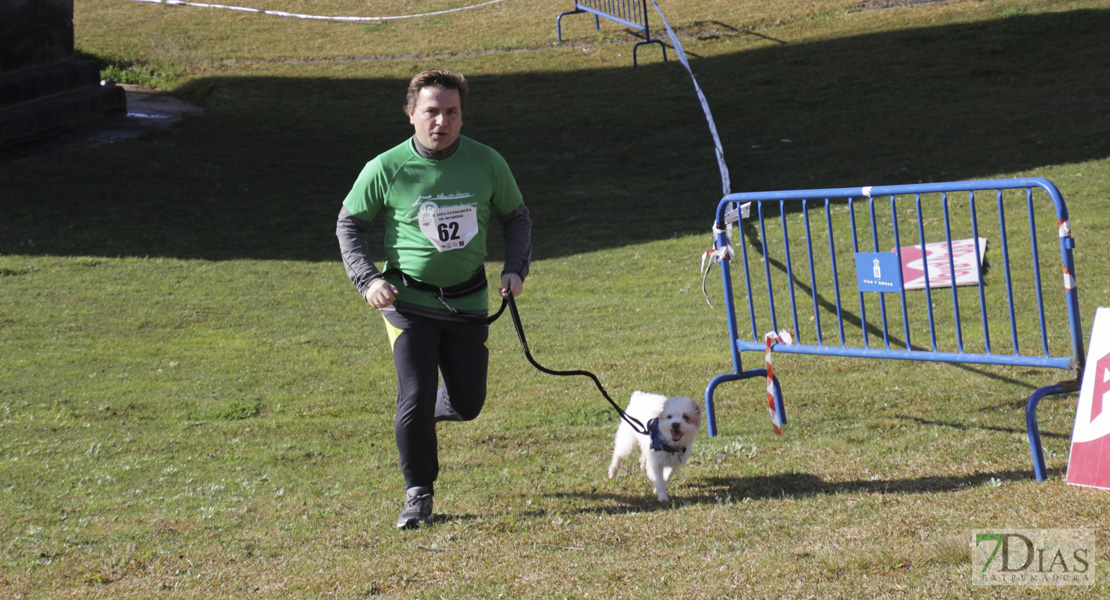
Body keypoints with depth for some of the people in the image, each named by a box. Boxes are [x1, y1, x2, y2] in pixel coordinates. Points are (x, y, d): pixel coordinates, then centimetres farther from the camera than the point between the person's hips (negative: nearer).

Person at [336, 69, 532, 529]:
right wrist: (367, 279, -9)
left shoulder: (486, 163, -3)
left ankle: (430, 411, 43)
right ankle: (418, 494, 4)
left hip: (468, 301, 3)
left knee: (467, 404, 6)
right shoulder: (386, 170, -9)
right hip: (408, 299, -3)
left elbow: (516, 217, 13)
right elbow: (349, 224, 4)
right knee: (416, 395, -14)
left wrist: (515, 268, -2)